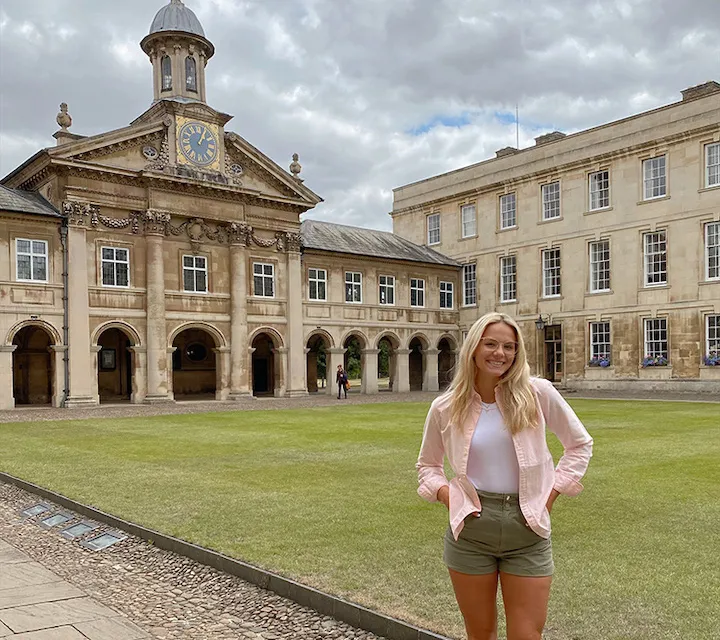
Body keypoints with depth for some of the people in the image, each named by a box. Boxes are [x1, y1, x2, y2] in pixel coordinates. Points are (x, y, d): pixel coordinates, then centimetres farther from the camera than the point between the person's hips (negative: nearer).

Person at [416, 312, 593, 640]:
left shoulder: (537, 393, -6)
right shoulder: (445, 408, -1)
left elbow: (580, 443, 7)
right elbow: (427, 464, 14)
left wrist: (553, 490, -1)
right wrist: (444, 493, -4)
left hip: (527, 530, -1)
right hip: (470, 529, 1)